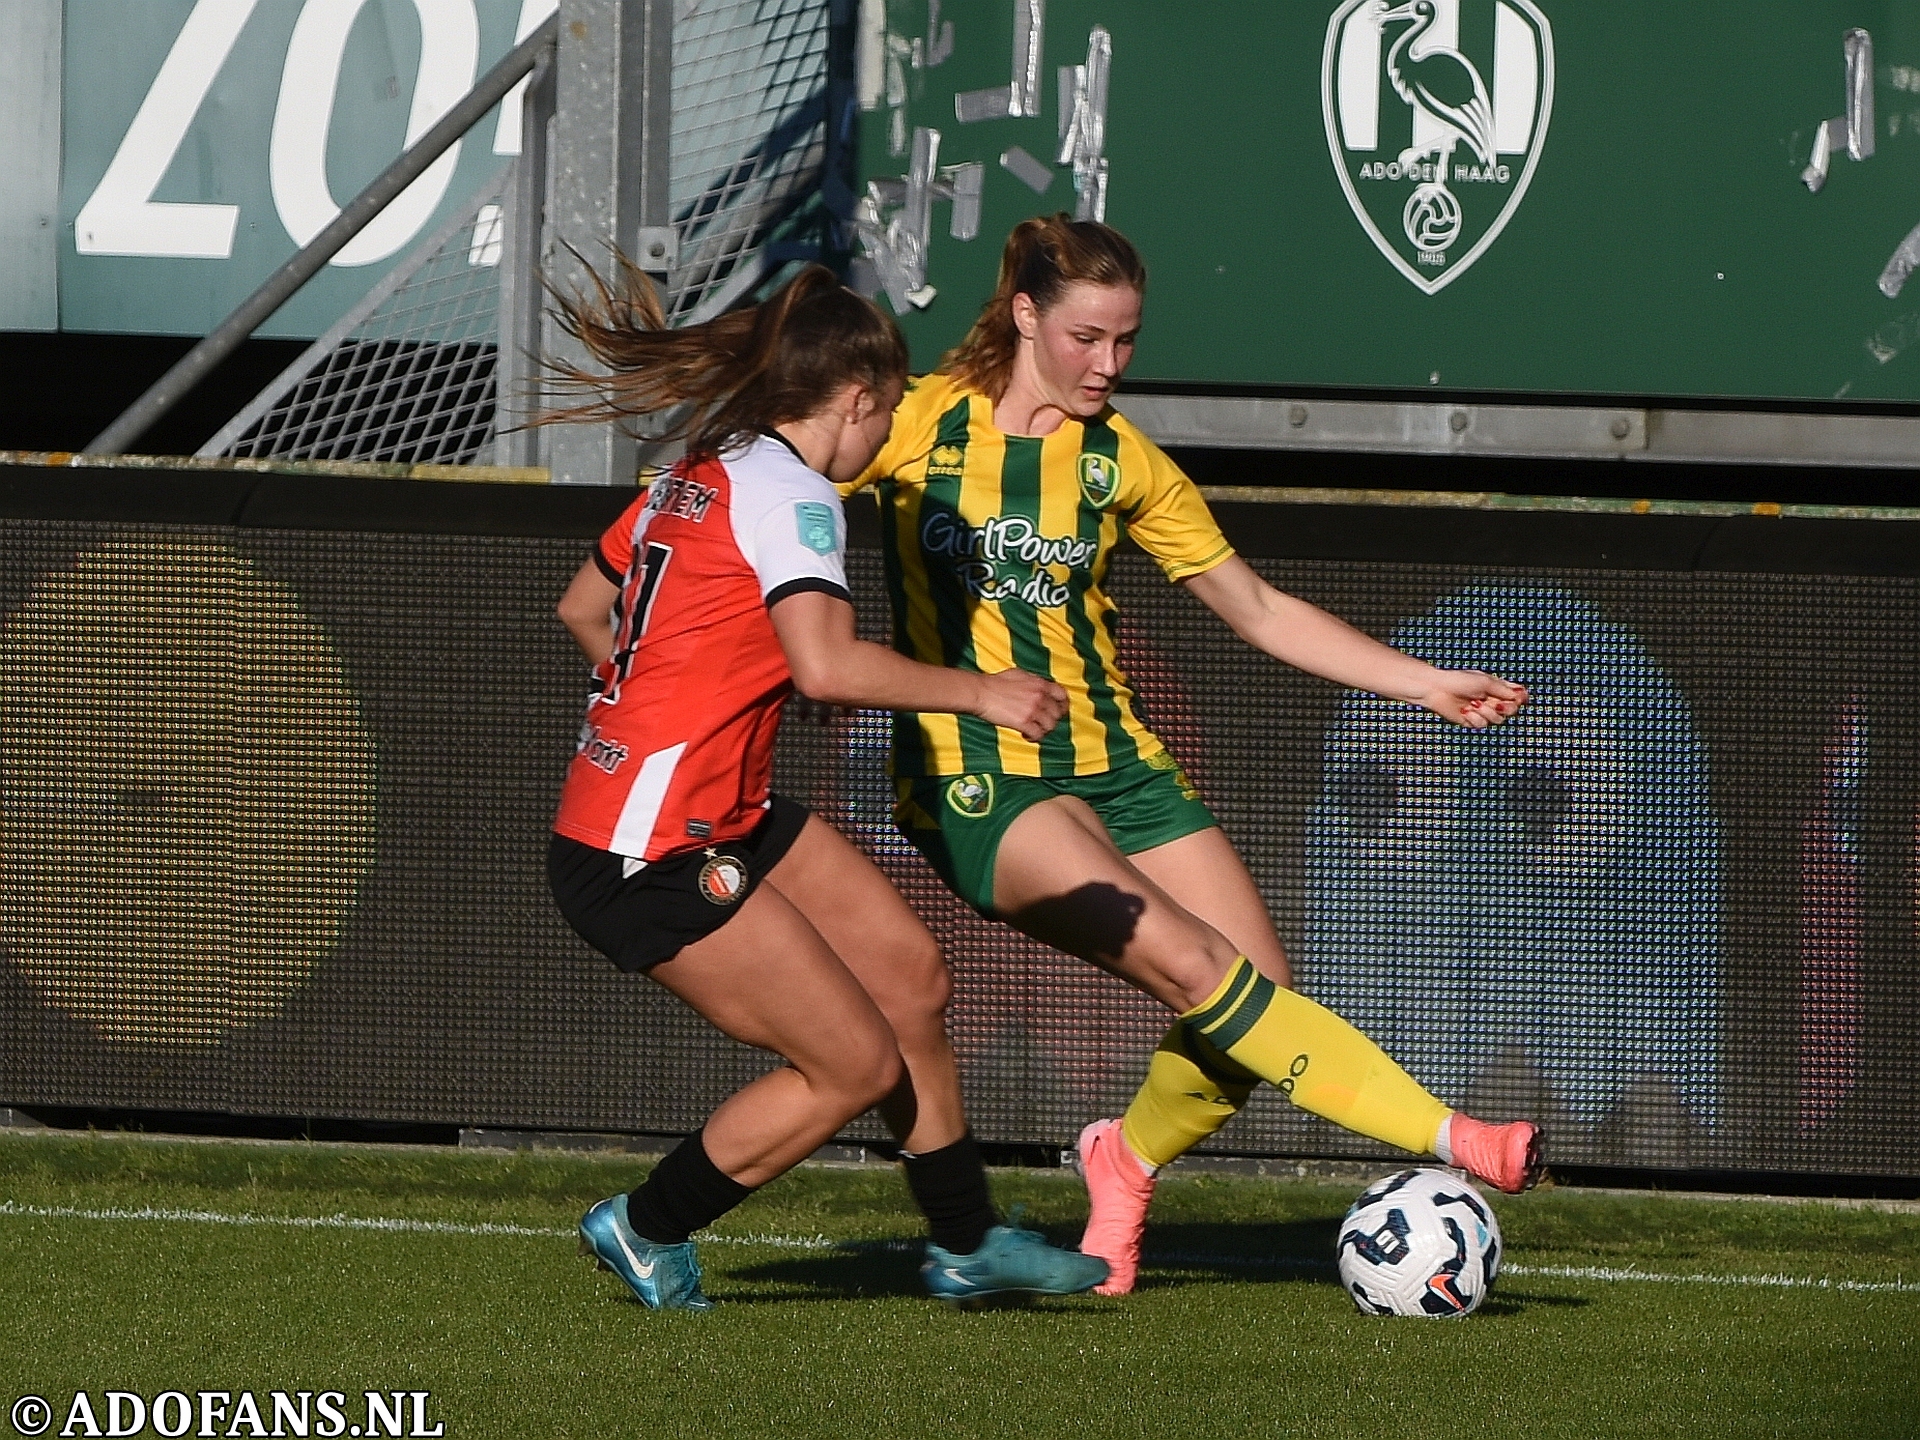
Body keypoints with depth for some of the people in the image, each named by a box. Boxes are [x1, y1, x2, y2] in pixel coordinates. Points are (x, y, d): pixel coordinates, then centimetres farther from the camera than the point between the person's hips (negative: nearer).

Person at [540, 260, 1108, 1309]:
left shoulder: (700, 472, 11)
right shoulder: (788, 494, -16)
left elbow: (582, 610, 23)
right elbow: (827, 666, -31)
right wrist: (979, 693, -20)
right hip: (649, 858, -10)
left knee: (909, 975, 12)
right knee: (857, 1067, -3)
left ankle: (966, 1244, 24)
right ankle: (643, 1234, 12)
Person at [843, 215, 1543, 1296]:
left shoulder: (1121, 462, 7)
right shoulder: (920, 426, -4)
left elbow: (1258, 609, 13)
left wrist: (1429, 684, 7)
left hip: (1110, 758, 5)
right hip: (974, 781, -5)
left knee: (1259, 995, -9)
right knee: (1189, 961, -25)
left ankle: (1129, 1162, 20)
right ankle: (1445, 1138, -29)